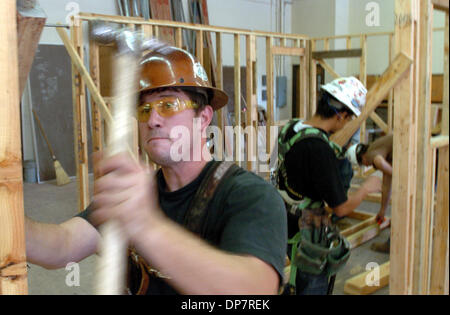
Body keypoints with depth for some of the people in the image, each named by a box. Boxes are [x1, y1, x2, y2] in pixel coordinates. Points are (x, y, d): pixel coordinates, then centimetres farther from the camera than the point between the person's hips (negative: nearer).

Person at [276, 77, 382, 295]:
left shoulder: (291, 129, -2)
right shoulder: (319, 148, -29)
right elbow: (341, 208, -22)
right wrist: (367, 188, -4)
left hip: (287, 225, 9)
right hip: (307, 234, -9)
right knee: (313, 287, 9)